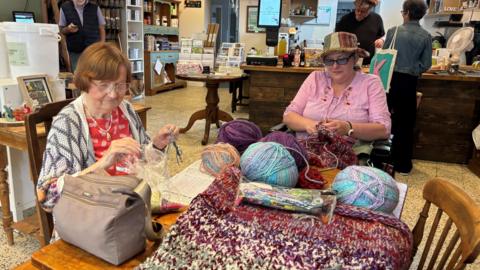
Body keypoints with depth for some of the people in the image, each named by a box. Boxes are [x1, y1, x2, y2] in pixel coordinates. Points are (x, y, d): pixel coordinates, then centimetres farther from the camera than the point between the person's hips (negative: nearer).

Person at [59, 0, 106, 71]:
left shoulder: (95, 8, 3)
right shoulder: (64, 8, 3)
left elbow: (101, 29, 7)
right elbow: (61, 30, 9)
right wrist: (68, 29, -15)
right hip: (75, 52, 0)